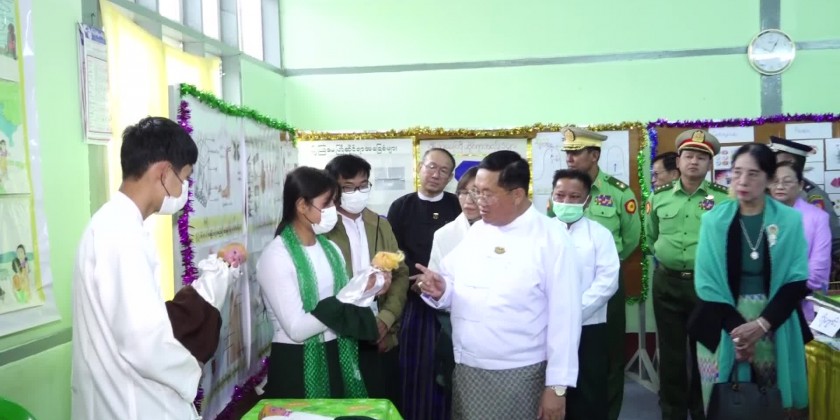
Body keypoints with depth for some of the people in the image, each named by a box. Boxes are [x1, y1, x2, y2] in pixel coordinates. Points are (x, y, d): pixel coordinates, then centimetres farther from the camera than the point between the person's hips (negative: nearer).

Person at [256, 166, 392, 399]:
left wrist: (369, 291, -10)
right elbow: (297, 328, -21)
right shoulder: (276, 255, -16)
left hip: (340, 358, 7)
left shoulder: (330, 248, 5)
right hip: (297, 366, -7)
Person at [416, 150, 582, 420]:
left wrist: (557, 386, -12)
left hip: (519, 375, -5)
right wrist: (440, 291, -10)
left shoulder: (551, 239, -11)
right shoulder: (475, 233, 6)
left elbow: (564, 318, -12)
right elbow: (457, 294, 11)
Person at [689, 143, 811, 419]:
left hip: (776, 326, 0)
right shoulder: (714, 220, -2)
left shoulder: (790, 220, -2)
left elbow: (796, 280, -4)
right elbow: (707, 282, -4)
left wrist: (762, 325, -14)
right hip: (723, 325, 0)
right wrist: (735, 327, -13)